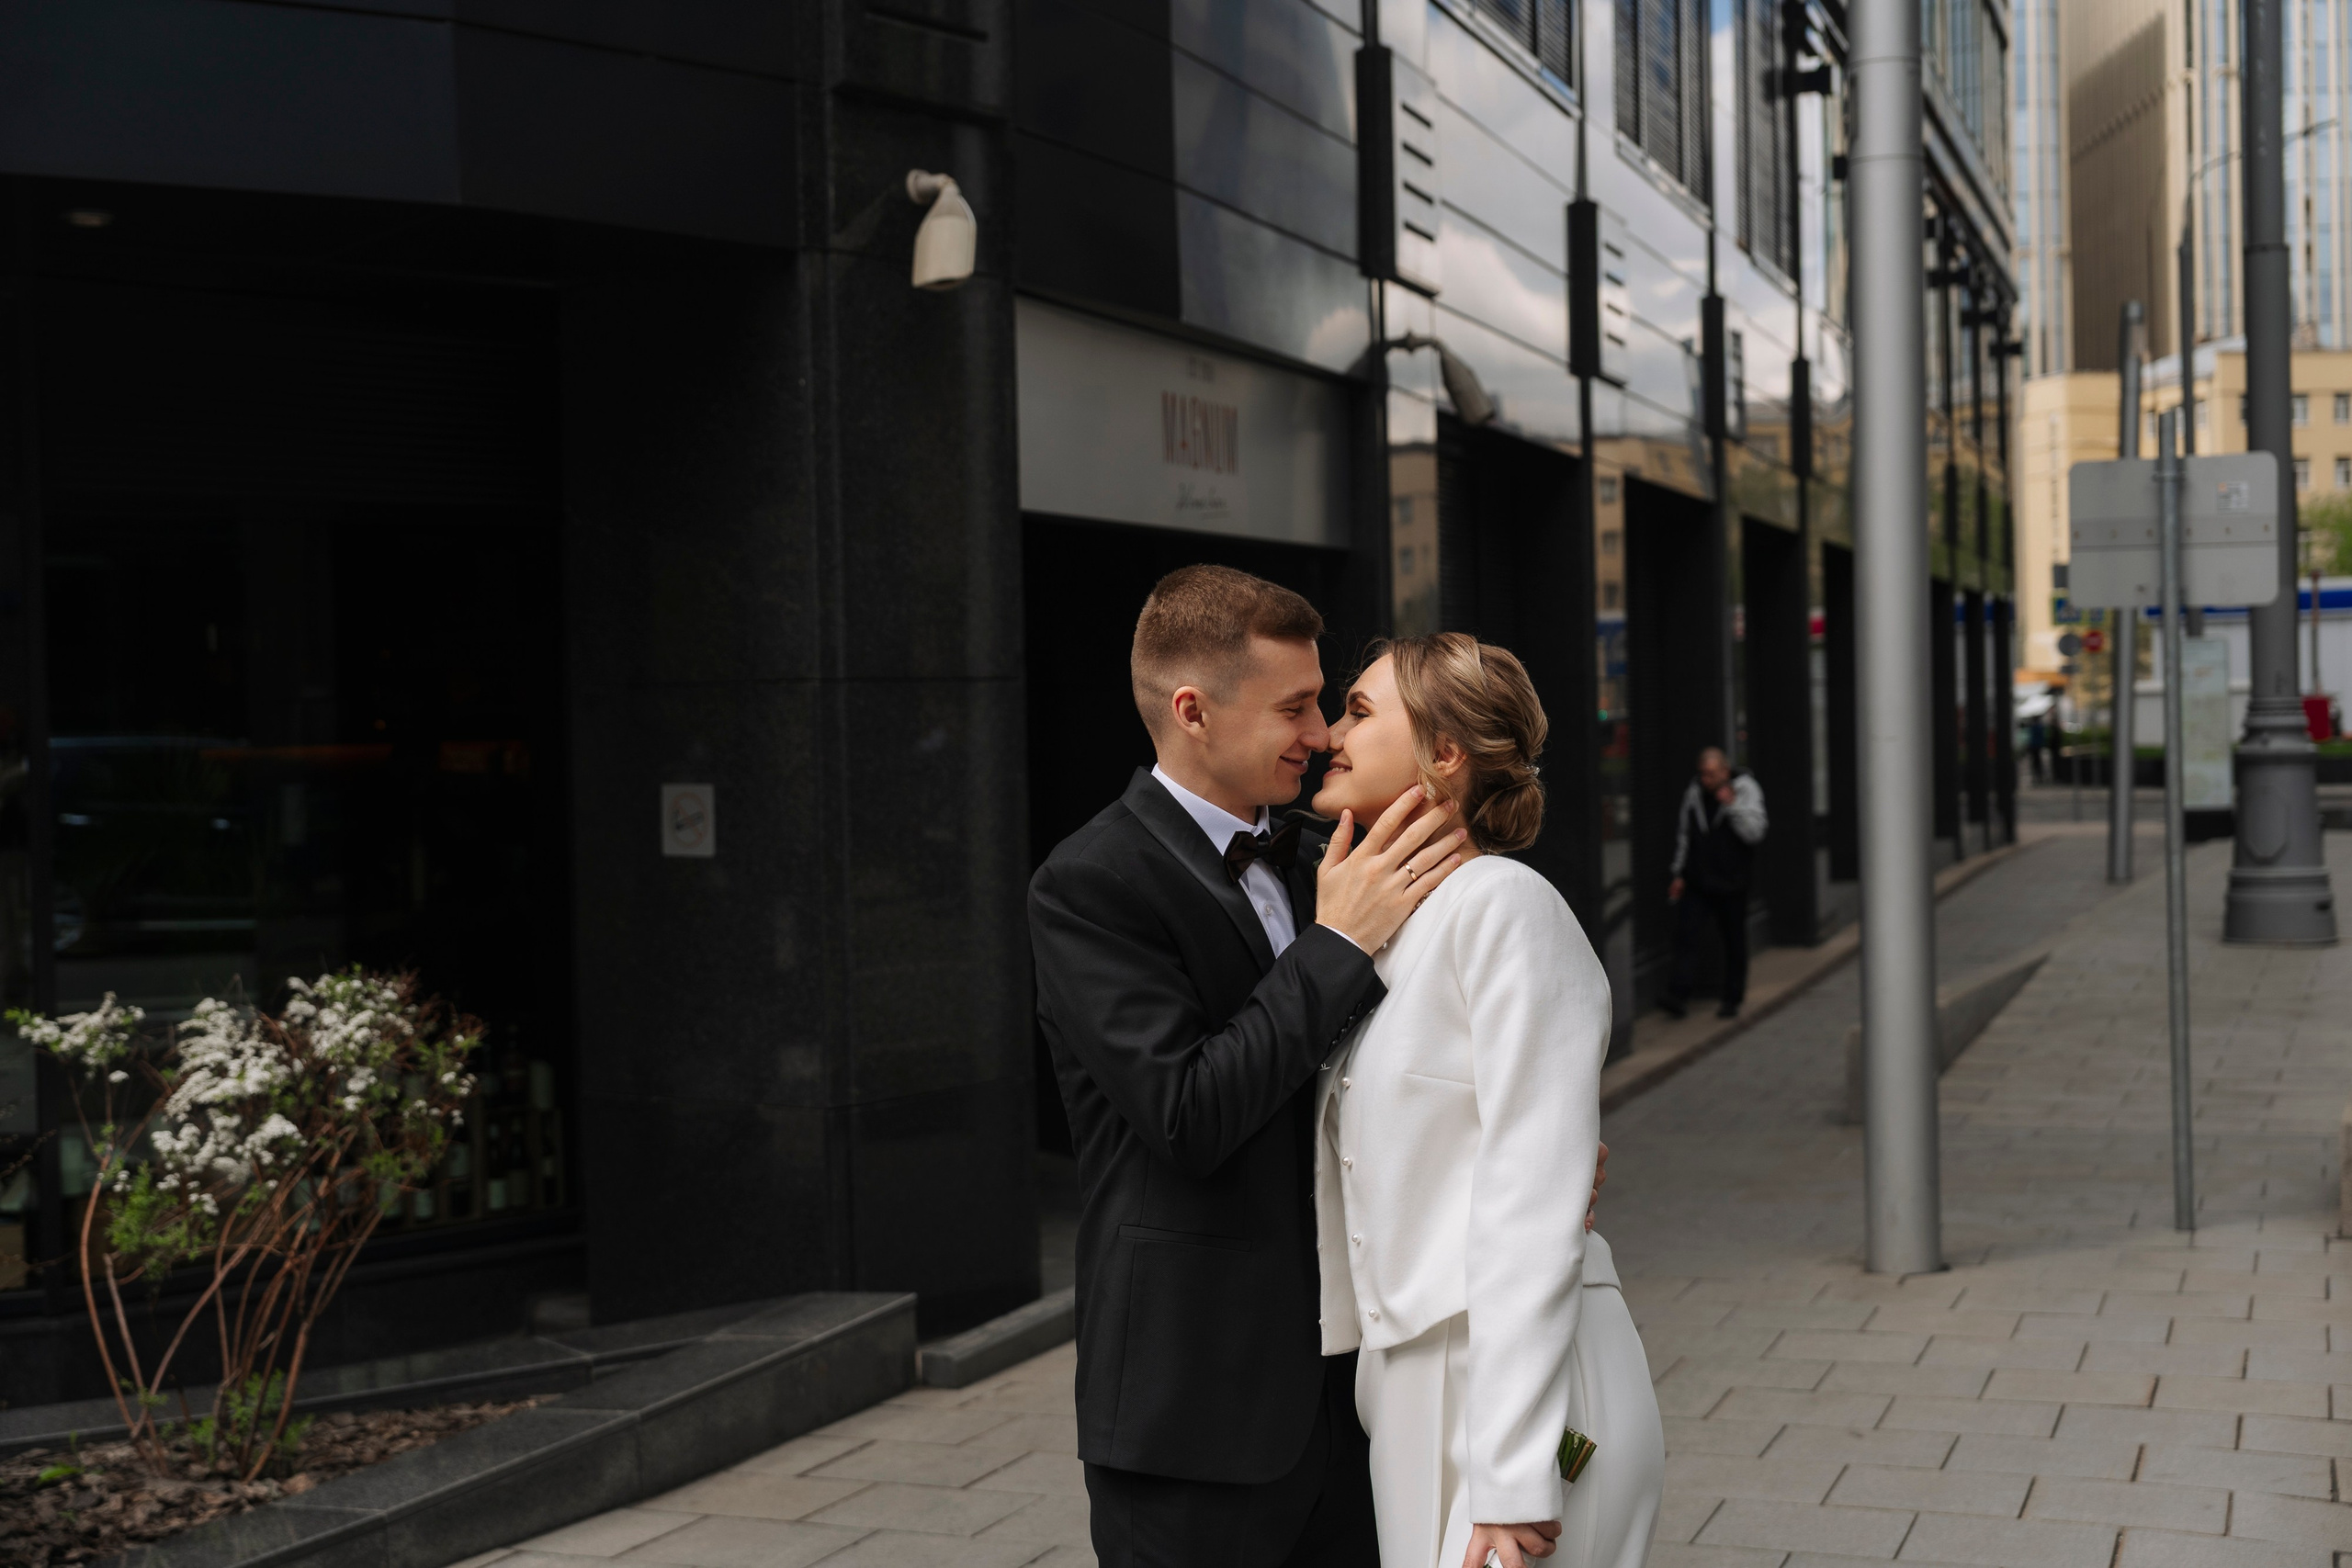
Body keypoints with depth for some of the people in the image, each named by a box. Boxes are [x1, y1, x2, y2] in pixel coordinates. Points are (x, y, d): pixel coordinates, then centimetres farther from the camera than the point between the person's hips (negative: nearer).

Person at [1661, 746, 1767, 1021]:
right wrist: (1678, 874, 12)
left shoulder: (1746, 789, -7)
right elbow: (1683, 834, 14)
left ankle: (1732, 999, 19)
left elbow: (1754, 832, -16)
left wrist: (1732, 805, -24)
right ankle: (1679, 995, -12)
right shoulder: (1694, 792, 5)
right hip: (1697, 882, 3)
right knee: (1686, 934, -9)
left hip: (1731, 884, -3)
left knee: (1734, 941, 7)